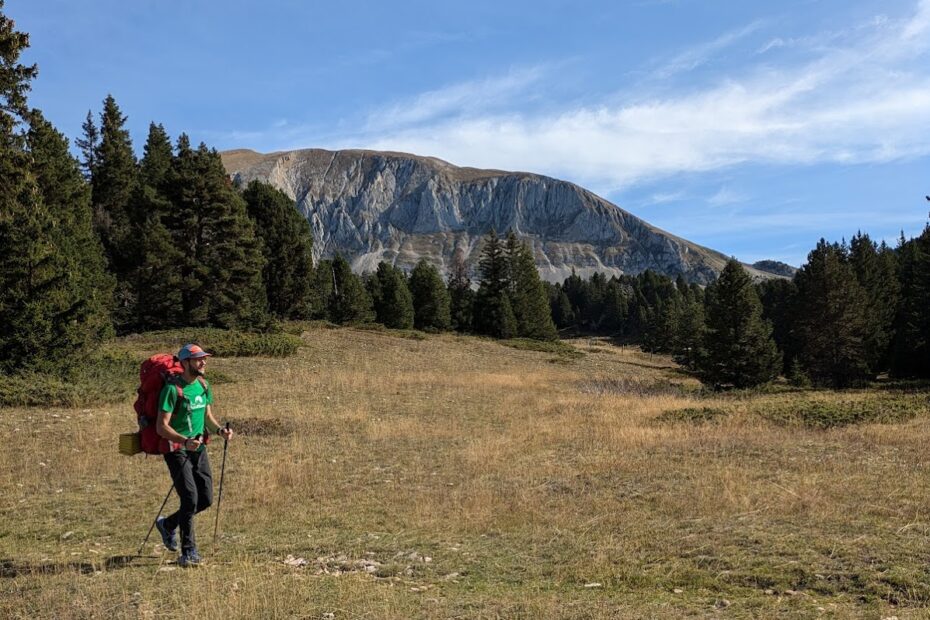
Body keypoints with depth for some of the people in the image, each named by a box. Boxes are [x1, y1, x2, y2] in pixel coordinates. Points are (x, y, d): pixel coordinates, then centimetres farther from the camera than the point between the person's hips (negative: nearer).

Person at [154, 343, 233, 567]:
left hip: (199, 448, 7)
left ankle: (168, 524, 31)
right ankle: (189, 552, 2)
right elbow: (161, 427, -18)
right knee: (190, 498, -12)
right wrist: (185, 441, -32)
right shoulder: (172, 389, -16)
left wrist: (220, 429, -4)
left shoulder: (203, 385, 8)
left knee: (206, 499, 6)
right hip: (177, 449, -7)